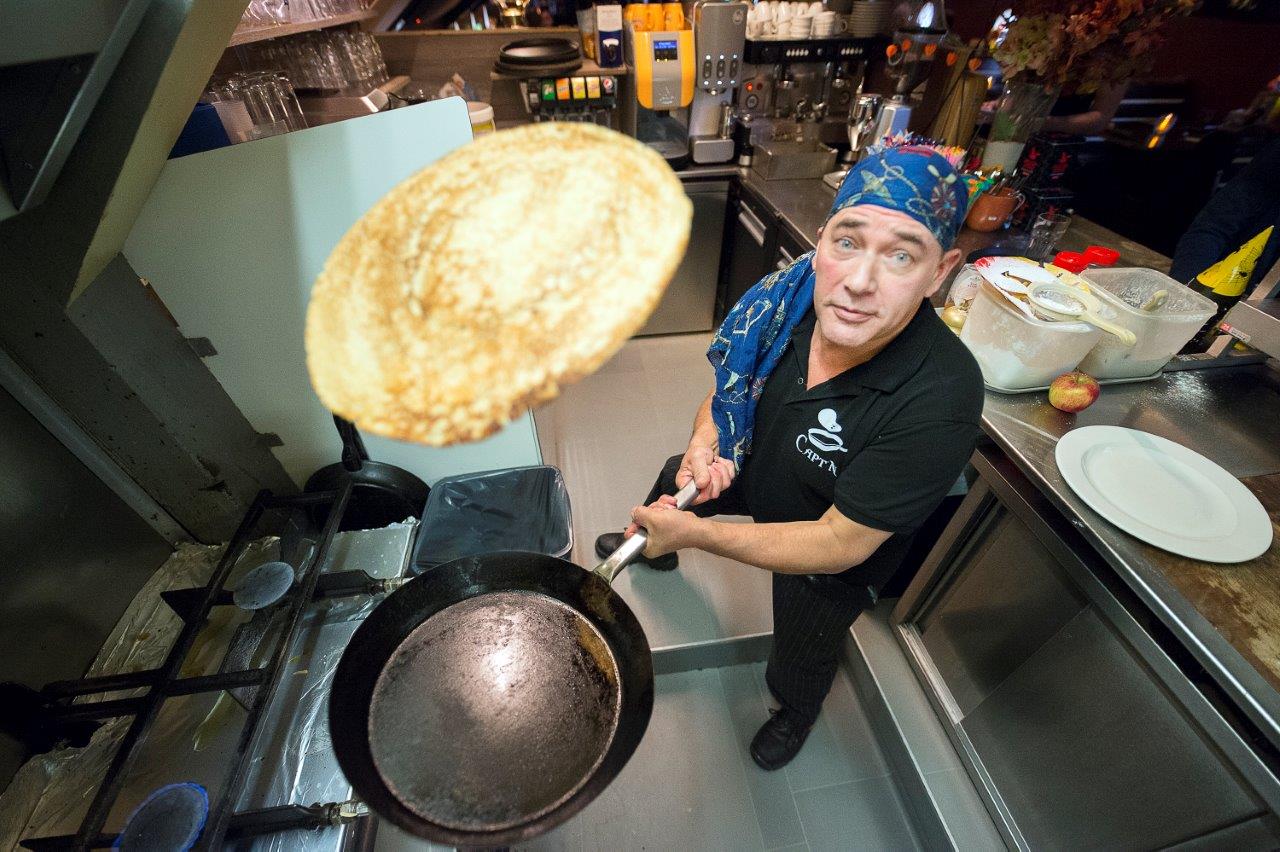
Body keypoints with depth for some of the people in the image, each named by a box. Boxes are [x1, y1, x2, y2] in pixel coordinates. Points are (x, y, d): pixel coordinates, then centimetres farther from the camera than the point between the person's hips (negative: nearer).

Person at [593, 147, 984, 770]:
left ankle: (796, 714, 64)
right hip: (757, 472, 5)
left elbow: (838, 544, -34)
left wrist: (695, 533, -34)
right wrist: (704, 446, -26)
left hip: (834, 555, -4)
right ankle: (652, 551, 67)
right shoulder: (787, 301, -25)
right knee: (673, 479, 27)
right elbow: (728, 388, -6)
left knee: (798, 663, 20)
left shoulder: (940, 402, -40)